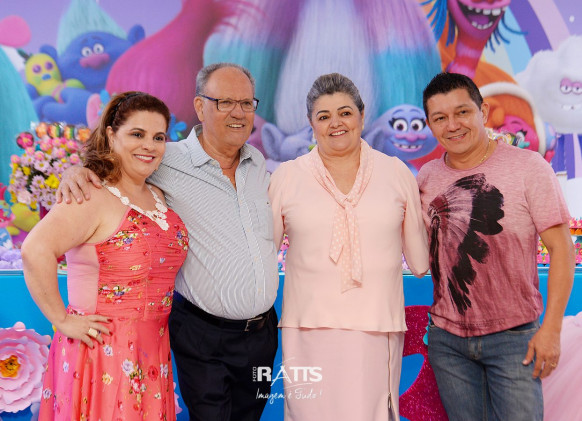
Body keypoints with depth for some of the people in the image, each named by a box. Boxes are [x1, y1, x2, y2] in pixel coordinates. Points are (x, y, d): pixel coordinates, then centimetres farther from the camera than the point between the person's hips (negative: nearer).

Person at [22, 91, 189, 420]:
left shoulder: (159, 197, 9)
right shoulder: (94, 198, -16)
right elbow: (36, 251, -29)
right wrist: (62, 319, -21)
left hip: (152, 349, 7)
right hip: (103, 348, -7)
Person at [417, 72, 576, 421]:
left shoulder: (529, 167, -8)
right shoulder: (427, 177, 3)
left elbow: (561, 248, -8)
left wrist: (551, 328, -12)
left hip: (514, 337, -3)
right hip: (446, 339, 4)